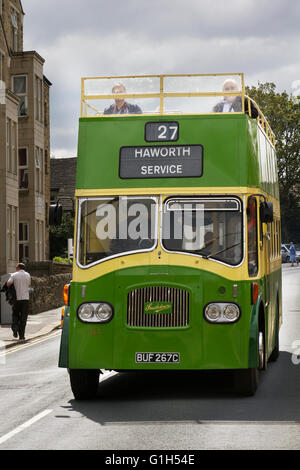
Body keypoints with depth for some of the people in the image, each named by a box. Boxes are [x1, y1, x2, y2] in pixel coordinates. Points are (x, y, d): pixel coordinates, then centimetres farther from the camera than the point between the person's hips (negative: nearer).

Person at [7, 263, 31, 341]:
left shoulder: (14, 275, 0)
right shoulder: (28, 275, 6)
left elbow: (8, 283, -11)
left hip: (17, 298, -1)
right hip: (25, 298, 1)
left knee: (15, 314, 16)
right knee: (23, 317, 2)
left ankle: (15, 326, -10)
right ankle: (21, 335, -1)